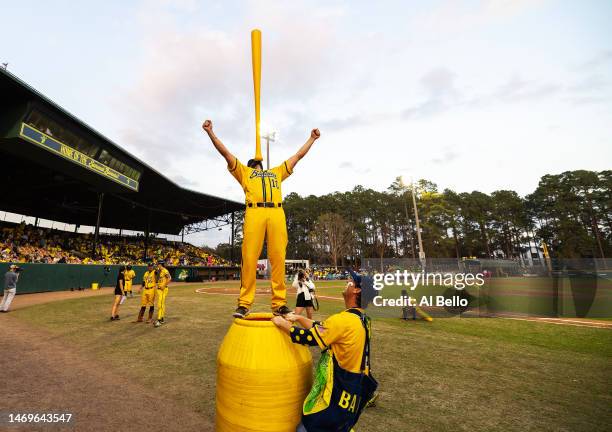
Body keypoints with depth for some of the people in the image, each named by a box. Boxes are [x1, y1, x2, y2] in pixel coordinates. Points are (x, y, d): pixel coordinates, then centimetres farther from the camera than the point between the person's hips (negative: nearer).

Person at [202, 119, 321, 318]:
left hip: (277, 214, 2)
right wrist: (210, 132, 24)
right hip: (254, 213, -2)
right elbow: (226, 152, 27)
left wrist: (312, 138, 48)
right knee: (249, 259, -8)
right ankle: (244, 304, 0)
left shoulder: (277, 172, 38)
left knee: (278, 259, -5)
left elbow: (298, 155, 43)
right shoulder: (244, 171, 32)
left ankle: (279, 303, -1)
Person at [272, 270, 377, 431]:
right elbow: (321, 328, 8)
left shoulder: (344, 320, -26)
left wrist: (282, 323, -7)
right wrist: (298, 318, 4)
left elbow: (306, 337, -21)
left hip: (338, 392, -9)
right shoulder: (363, 319, 2)